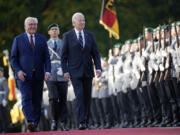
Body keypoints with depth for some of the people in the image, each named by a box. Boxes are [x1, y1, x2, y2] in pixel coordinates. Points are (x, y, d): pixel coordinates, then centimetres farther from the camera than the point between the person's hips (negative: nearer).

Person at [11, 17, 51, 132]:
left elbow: (46, 57, 7)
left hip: (38, 75, 3)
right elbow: (13, 58, 4)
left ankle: (35, 125, 11)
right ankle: (29, 122, -29)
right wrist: (18, 71, -11)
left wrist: (48, 71, -7)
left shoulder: (42, 39, 11)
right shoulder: (18, 39, 4)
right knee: (26, 98, -17)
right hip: (24, 75, -3)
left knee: (37, 100, 4)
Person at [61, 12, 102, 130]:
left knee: (87, 97, 7)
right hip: (75, 71, -4)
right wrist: (65, 71, -8)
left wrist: (98, 68, -5)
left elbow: (95, 53, 8)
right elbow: (64, 56, 0)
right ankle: (81, 122, -21)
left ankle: (86, 121, 17)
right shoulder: (67, 36, 0)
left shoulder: (90, 35, 8)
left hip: (88, 71, 4)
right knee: (79, 96, -16)